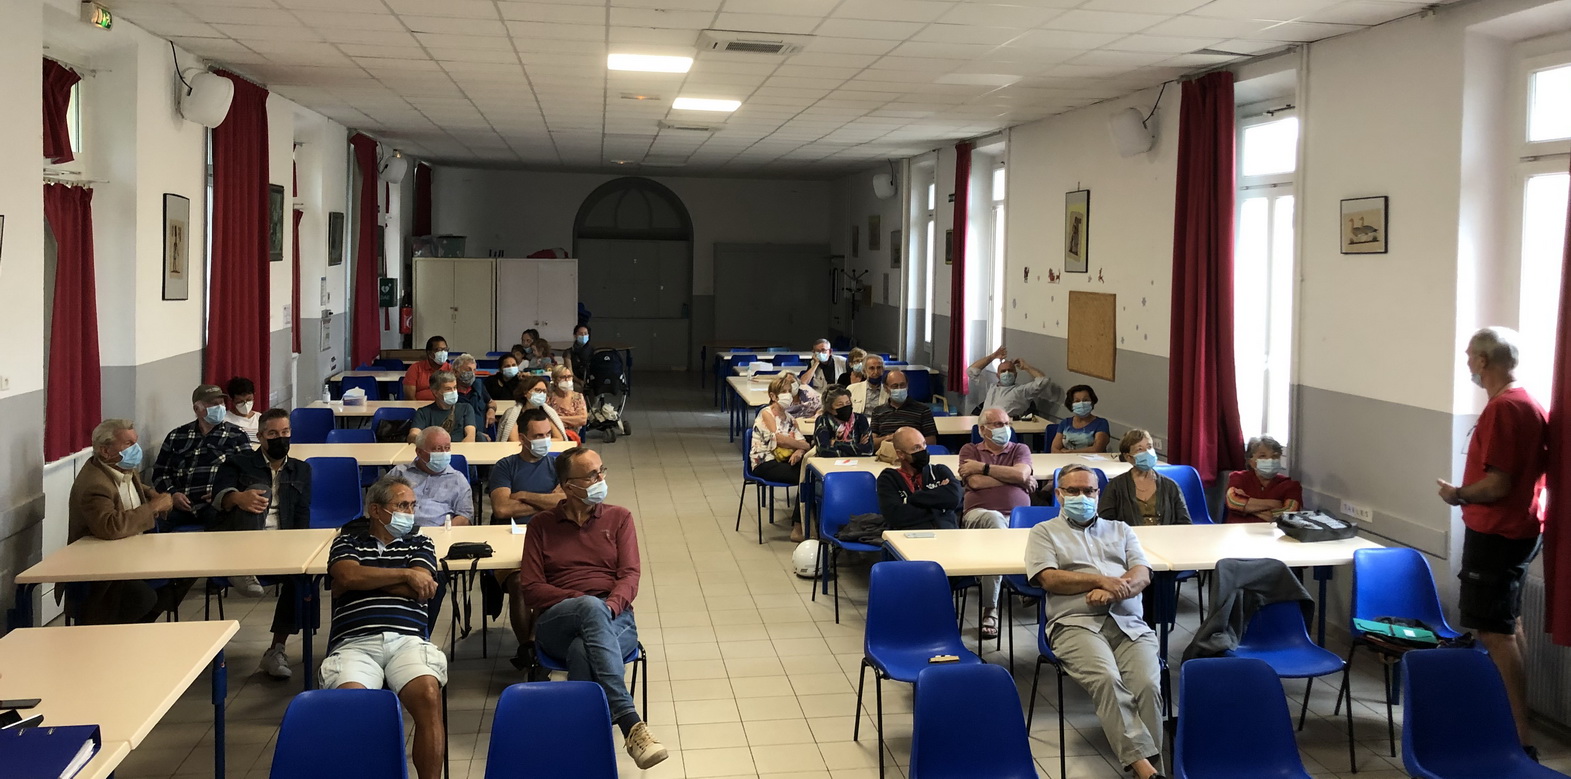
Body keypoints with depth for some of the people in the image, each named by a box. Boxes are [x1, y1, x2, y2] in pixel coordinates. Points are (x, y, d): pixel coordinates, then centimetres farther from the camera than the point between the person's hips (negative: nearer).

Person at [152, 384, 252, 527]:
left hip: (218, 506, -2)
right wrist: (172, 494, -1)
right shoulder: (176, 436, 19)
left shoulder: (237, 436, 13)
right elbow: (160, 472, 19)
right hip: (182, 508, 2)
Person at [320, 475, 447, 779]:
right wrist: (405, 574, 4)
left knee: (428, 694, -33)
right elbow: (347, 575, 0)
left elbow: (421, 590, 6)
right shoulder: (348, 541, 22)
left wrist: (365, 579, 7)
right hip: (355, 642, -1)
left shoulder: (420, 544, 25)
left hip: (407, 641, 1)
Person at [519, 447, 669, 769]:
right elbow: (531, 589, 4)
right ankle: (630, 725, -51)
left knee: (582, 651, -39)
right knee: (592, 607, -40)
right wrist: (583, 601, -11)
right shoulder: (541, 524, 14)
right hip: (557, 622, 0)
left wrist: (611, 605, -20)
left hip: (612, 619, 1)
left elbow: (629, 576, 4)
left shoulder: (619, 518, 15)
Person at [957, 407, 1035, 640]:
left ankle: (990, 609, -34)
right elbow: (975, 482, 0)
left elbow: (1021, 474, -1)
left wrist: (983, 467, 2)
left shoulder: (1020, 449, 24)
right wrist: (1013, 478, 7)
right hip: (979, 514, -2)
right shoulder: (970, 450, 20)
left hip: (1018, 516, 2)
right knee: (995, 520, -42)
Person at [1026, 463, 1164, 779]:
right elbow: (1049, 578, 1)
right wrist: (1100, 580, -8)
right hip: (1077, 623, -3)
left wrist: (1113, 591, -9)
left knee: (1149, 684, -27)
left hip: (1129, 623, 3)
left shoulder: (1120, 530, 27)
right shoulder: (1044, 532, 18)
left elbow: (1143, 575, 12)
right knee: (1107, 680, -33)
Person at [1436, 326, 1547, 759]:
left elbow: (1497, 484, -24)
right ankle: (1513, 717, 28)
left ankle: (1520, 737, -9)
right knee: (1509, 624, 18)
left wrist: (1458, 494, -8)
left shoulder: (1501, 410, -22)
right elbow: (1537, 465, 17)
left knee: (1495, 633, -9)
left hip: (1495, 534, -10)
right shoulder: (1529, 404, 9)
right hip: (1520, 528, 10)